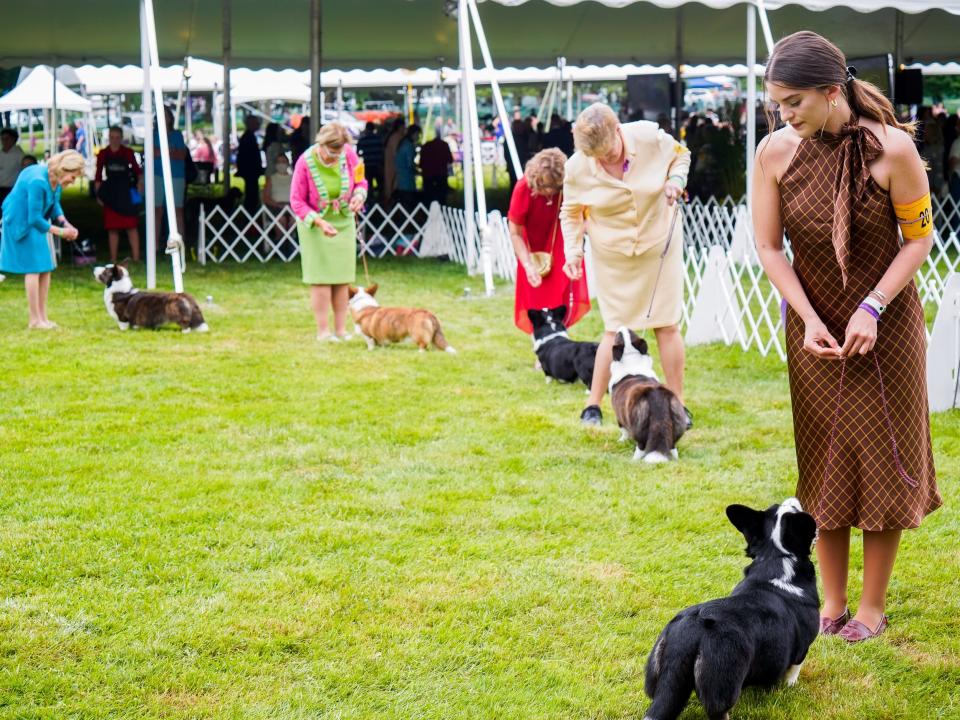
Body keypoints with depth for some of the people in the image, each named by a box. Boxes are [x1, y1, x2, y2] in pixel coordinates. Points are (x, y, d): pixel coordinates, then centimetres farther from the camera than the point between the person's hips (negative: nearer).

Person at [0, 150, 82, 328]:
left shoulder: (55, 179, -4)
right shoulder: (38, 182, -31)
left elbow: (54, 205, 10)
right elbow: (34, 219, -27)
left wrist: (65, 223, -7)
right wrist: (59, 231, -20)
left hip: (35, 222, 9)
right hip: (20, 223, -9)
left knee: (46, 267, 7)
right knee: (33, 268, -9)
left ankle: (42, 317, 13)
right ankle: (35, 320, -4)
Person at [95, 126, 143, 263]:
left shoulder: (127, 152, 2)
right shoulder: (103, 154, 4)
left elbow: (137, 170, 6)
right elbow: (98, 176, 7)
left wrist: (140, 183, -11)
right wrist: (99, 194, 3)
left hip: (126, 192, -1)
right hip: (111, 193, 1)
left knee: (131, 226, -2)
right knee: (112, 228, 3)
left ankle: (136, 257, -1)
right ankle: (113, 258, 8)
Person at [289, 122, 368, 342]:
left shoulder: (348, 154, -11)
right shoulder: (306, 162, -20)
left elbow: (360, 181, 6)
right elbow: (297, 201, -15)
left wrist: (359, 196, -17)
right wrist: (320, 223, -26)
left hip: (344, 222, 4)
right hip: (314, 225, -4)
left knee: (342, 278, 5)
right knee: (321, 278, -5)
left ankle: (341, 329, 11)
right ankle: (323, 331, 1)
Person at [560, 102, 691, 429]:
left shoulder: (649, 136, -18)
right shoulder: (577, 168, -16)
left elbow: (680, 155, 4)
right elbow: (571, 213, 0)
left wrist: (675, 179, -15)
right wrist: (573, 250, -11)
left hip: (659, 246, 1)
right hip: (613, 256, 0)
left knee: (667, 325, 1)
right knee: (615, 330, -1)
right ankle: (593, 406, 10)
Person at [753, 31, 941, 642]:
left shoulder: (891, 149, -19)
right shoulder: (776, 152, -10)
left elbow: (920, 238, -10)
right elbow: (769, 247, -3)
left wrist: (872, 308, -19)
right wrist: (809, 319, -14)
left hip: (885, 326, -3)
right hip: (814, 329, 3)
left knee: (883, 461, 4)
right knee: (825, 466, 10)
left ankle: (874, 607, 16)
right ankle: (832, 602, 21)